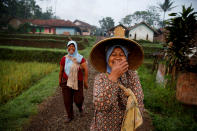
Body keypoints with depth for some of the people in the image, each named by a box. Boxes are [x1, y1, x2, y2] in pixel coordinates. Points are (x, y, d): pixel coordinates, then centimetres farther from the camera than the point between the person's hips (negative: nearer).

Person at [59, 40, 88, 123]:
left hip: (78, 82, -1)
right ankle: (70, 116, 30)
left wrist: (85, 82, -16)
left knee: (78, 100, 2)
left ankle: (80, 108, 39)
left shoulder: (80, 58, -5)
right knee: (67, 100, 6)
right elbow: (61, 71, 8)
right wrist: (60, 80, 13)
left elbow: (86, 69, -11)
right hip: (66, 82, 2)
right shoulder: (64, 59, 0)